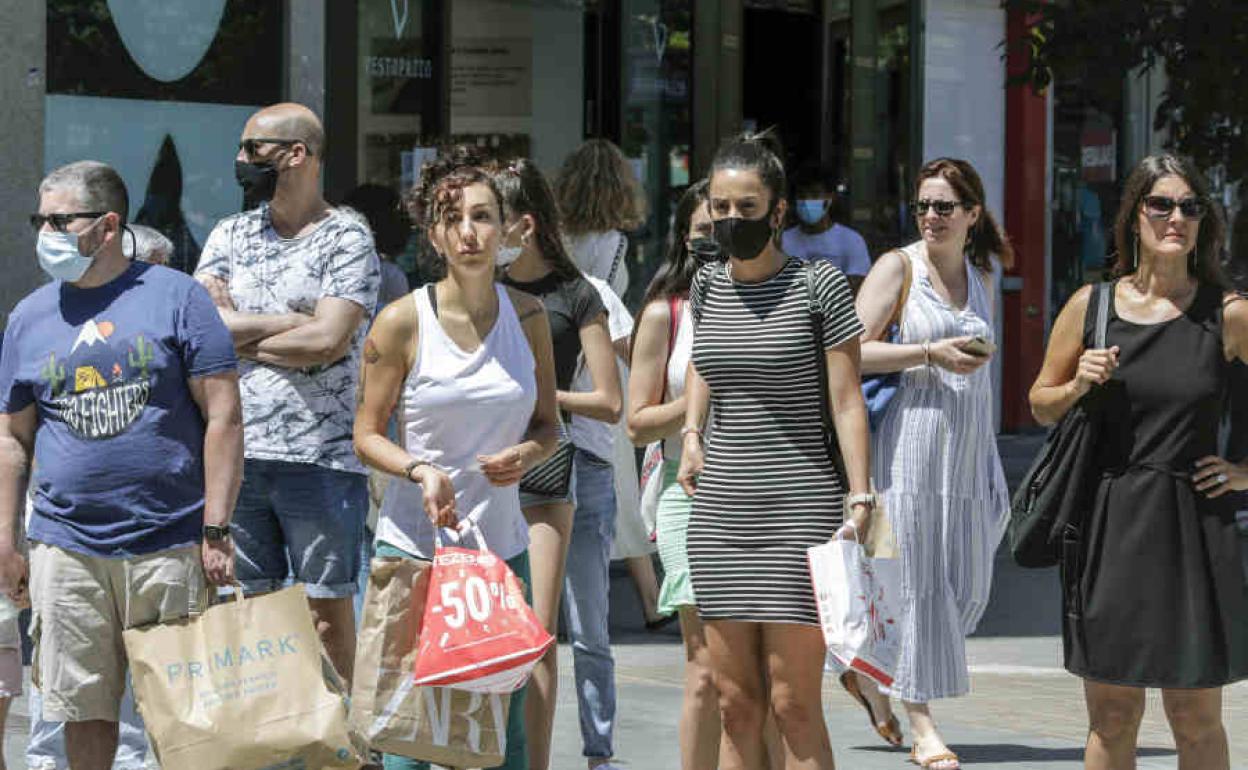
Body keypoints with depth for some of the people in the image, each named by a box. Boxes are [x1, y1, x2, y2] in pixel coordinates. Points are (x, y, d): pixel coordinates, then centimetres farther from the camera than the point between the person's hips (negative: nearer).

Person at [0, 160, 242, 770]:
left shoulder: (175, 296, 0)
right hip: (66, 551, 3)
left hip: (171, 543, -3)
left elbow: (223, 416, -2)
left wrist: (216, 530, -8)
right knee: (84, 708, 5)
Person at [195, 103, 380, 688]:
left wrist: (238, 334, -2)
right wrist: (296, 321, -9)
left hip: (320, 456, -5)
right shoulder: (230, 236, 15)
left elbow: (329, 340, -14)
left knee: (327, 613, -2)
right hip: (237, 451, 5)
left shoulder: (346, 238, -1)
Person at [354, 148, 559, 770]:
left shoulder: (527, 317, 5)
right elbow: (367, 435, -1)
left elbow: (548, 426, 13)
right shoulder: (402, 322, -6)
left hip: (501, 544, 3)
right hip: (413, 545, -3)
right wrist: (421, 470, -20)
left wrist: (524, 455, -9)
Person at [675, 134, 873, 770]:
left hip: (799, 504, -5)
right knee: (736, 705, 5)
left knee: (793, 705, -6)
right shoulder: (707, 287, 10)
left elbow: (847, 402, -5)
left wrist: (860, 501, -13)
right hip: (720, 507, 5)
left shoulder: (818, 285, -4)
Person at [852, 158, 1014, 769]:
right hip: (907, 442, -6)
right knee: (914, 581, -5)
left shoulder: (980, 278, 14)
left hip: (966, 448, 6)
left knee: (966, 586, 3)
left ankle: (868, 672, 23)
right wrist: (930, 354, -18)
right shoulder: (898, 267, -3)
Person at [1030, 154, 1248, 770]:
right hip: (1109, 526, 1)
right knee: (1111, 719, 6)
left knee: (1196, 719, 3)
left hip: (1194, 527, -1)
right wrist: (1079, 385, -5)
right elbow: (1041, 406, 14)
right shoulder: (1090, 306, 4)